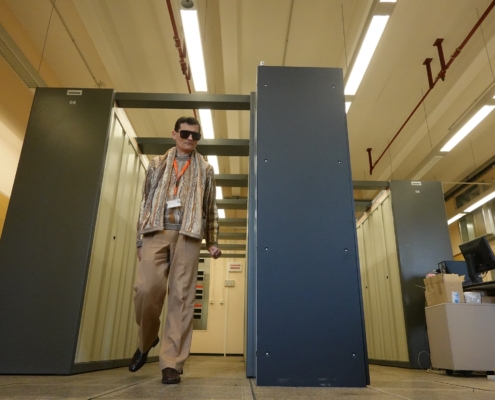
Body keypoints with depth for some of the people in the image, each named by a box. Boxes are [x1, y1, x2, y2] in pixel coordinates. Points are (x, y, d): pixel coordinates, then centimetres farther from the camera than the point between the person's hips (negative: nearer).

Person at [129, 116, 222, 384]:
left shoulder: (205, 170, 16)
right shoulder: (157, 164, 18)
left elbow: (211, 209, 13)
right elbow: (145, 202, 13)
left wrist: (213, 241, 6)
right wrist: (140, 238, 6)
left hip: (187, 236, 0)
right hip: (156, 232, 1)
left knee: (181, 297, -6)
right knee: (147, 288, -11)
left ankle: (172, 363, -1)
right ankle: (146, 340, 18)